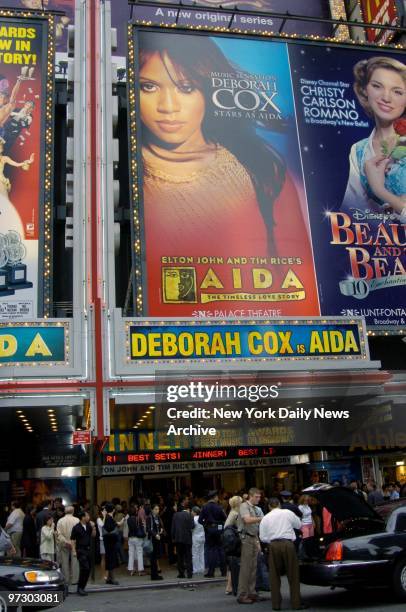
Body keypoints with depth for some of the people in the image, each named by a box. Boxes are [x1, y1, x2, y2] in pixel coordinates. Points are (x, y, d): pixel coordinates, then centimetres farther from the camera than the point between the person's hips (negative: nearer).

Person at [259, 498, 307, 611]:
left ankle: (276, 604, 12)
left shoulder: (265, 518, 8)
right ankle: (296, 603, 9)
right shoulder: (288, 513, 4)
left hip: (273, 546, 1)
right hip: (288, 544, -1)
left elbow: (262, 537, 5)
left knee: (274, 576, 11)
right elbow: (299, 525, 17)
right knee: (293, 575, 7)